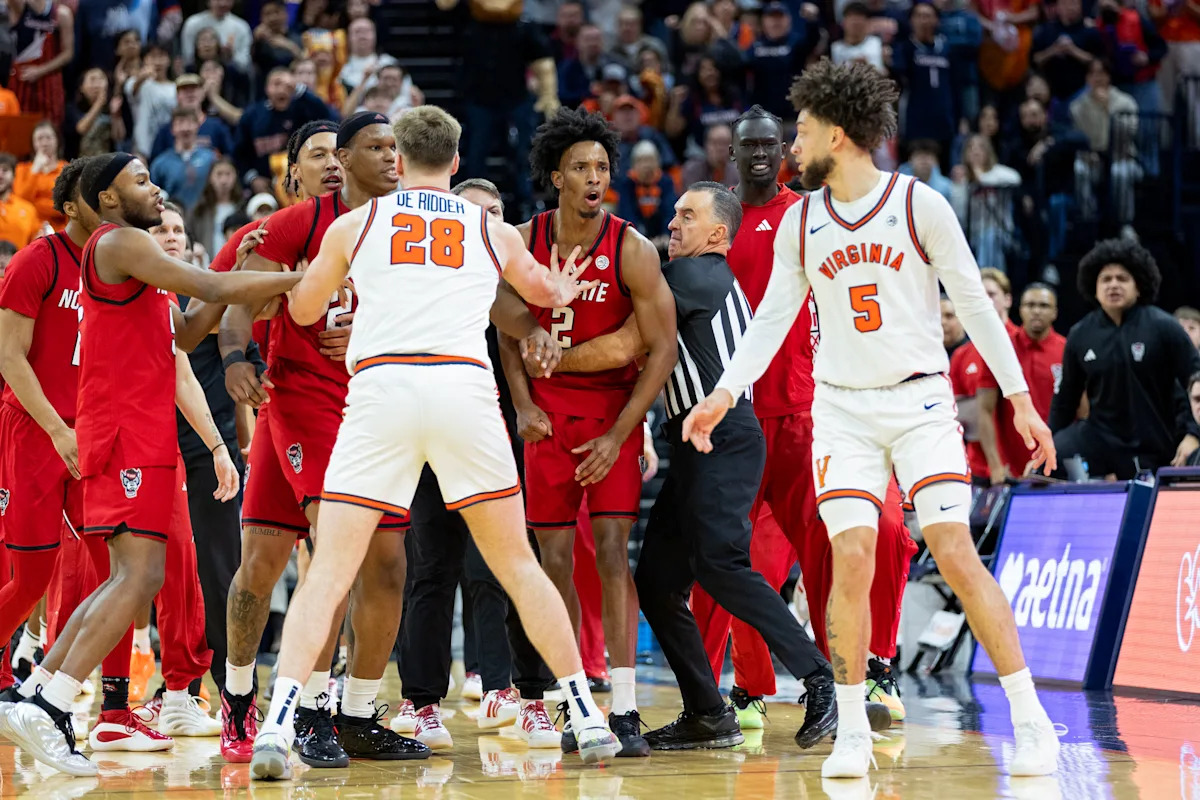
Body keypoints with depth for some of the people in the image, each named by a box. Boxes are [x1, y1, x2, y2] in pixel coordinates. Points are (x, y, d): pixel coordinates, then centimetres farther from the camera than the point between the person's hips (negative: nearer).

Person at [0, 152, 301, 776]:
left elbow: (175, 366, 25)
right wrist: (300, 280, -13)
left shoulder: (145, 267, 24)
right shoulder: (118, 243, -7)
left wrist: (216, 445, 22)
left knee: (128, 580, 11)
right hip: (128, 433, -10)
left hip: (145, 432, 10)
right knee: (140, 576, -18)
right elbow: (212, 289, -17)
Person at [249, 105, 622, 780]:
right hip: (465, 388, 1)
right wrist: (566, 289, 65)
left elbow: (304, 311, 28)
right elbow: (546, 290, 41)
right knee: (517, 564, 13)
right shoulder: (491, 230, 20)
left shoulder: (355, 224, 16)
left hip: (381, 388, -1)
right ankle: (588, 718, 12)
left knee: (331, 567, -1)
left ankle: (278, 725, -15)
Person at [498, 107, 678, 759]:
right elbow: (509, 330, 10)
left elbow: (662, 349, -11)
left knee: (612, 551, -11)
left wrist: (618, 435, -15)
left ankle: (624, 711, -11)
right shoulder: (523, 243, -3)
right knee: (554, 557, 3)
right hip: (548, 412, 3)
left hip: (614, 411, -3)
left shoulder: (632, 251, -13)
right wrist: (524, 406, -3)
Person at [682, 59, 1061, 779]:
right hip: (842, 408, 3)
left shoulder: (920, 204, -5)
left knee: (957, 555, -12)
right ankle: (853, 732, 3)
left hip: (920, 401, -3)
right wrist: (725, 393, 2)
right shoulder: (800, 223, 6)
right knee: (853, 561, -10)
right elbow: (773, 316, 13)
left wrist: (1021, 399, -2)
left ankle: (1031, 721, -5)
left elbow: (974, 302, -1)